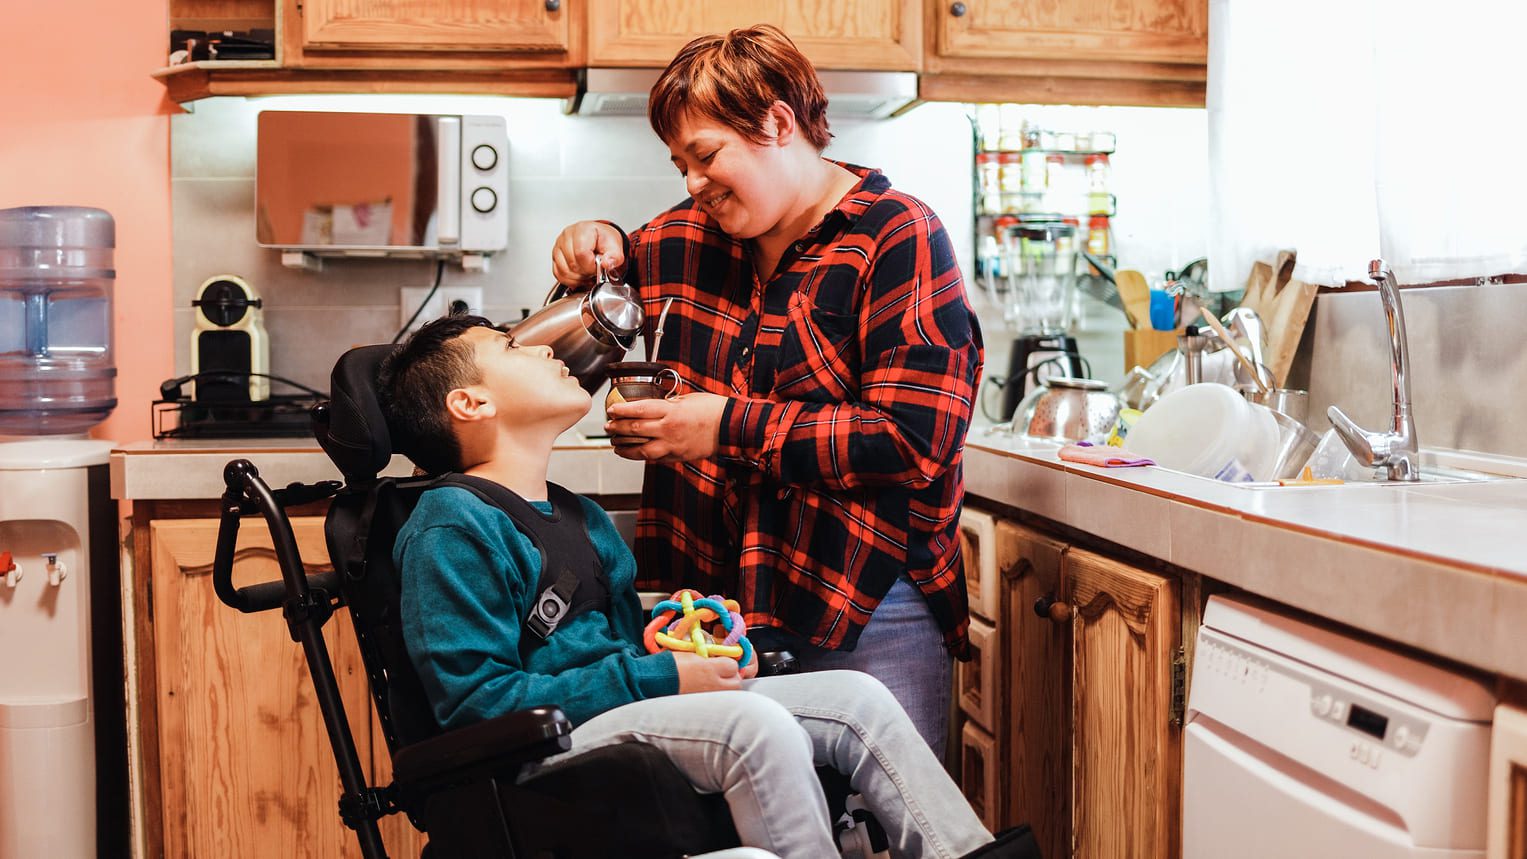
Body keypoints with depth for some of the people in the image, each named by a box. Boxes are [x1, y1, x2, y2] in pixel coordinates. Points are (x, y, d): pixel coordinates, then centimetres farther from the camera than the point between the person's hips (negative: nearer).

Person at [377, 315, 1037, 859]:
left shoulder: (580, 517, 23)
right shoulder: (450, 528, -8)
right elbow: (476, 698, -17)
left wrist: (691, 648, 6)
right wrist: (659, 680, -18)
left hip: (630, 711, 9)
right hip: (549, 746, -9)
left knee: (855, 697, -5)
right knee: (754, 724, -32)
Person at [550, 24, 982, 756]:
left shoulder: (897, 238, -9)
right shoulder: (697, 234, 11)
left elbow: (917, 440, -18)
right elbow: (614, 277, 32)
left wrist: (734, 427, -16)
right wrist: (599, 245, 6)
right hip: (728, 598, 6)